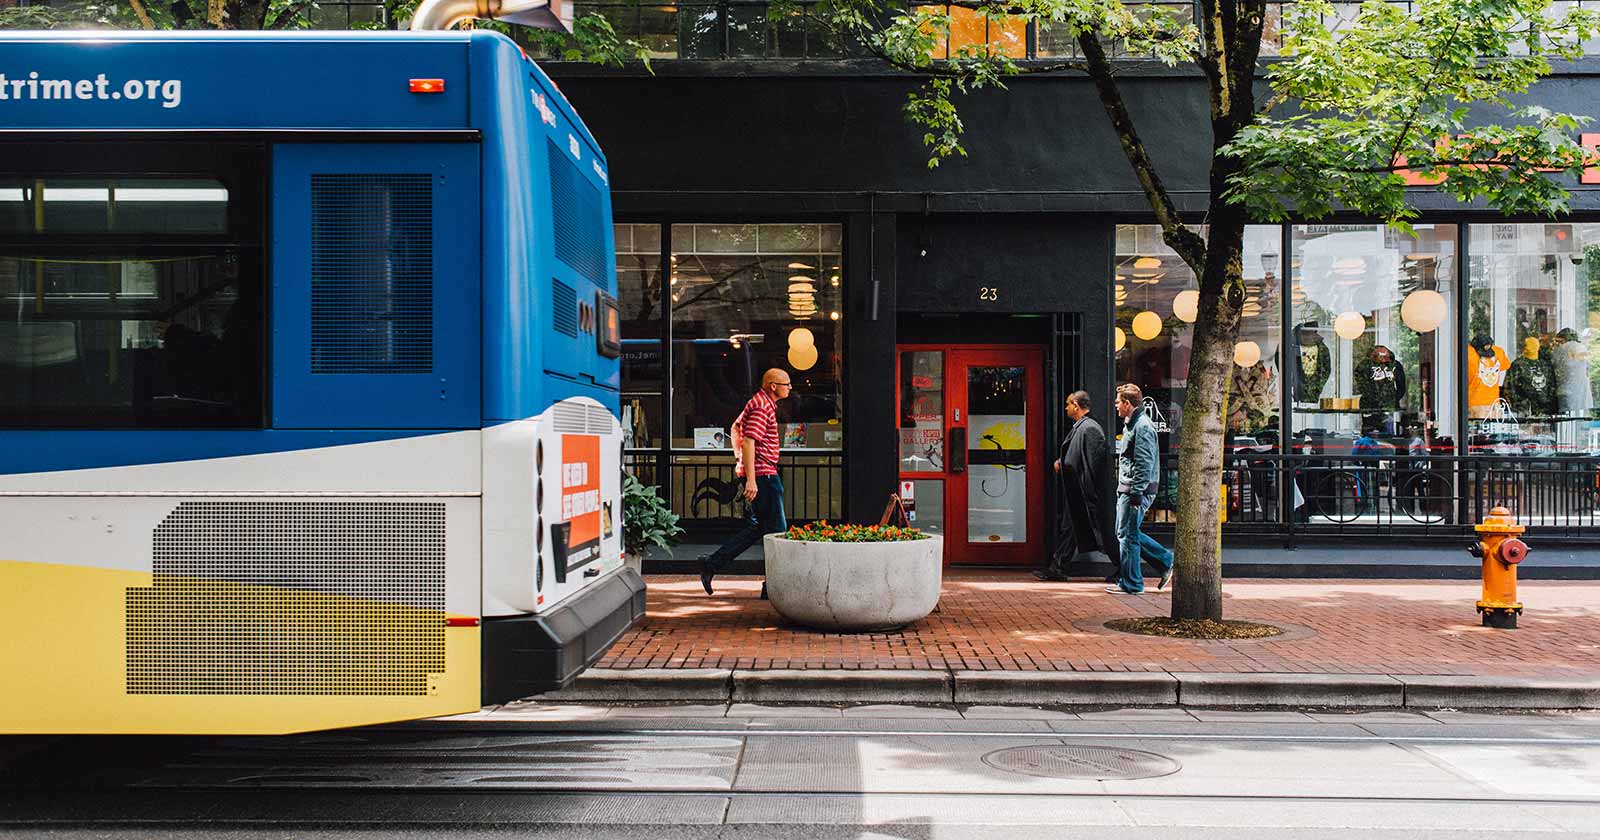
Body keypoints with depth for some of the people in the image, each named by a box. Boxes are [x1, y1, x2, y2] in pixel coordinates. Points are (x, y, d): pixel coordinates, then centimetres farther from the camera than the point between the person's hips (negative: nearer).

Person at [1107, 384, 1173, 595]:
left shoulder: (1142, 427, -14)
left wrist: (1136, 494, -22)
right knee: (1125, 533, 14)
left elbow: (1144, 464, -20)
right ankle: (1165, 561, 19)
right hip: (1127, 490, 10)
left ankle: (1130, 584, 3)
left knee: (1127, 535, -4)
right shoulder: (1131, 425, 18)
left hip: (1136, 490, -10)